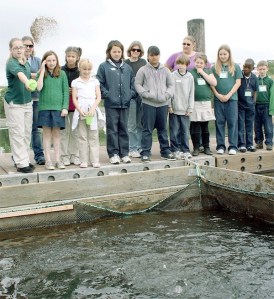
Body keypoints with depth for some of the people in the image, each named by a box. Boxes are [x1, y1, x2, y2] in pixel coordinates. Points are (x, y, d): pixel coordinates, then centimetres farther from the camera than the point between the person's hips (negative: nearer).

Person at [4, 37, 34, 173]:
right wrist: (27, 82, -57)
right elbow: (19, 73, -39)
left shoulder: (26, 63, 8)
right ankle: (21, 163, -1)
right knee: (18, 133, -5)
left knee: (27, 133, 11)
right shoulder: (11, 63, -16)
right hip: (14, 103, -7)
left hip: (27, 101, 7)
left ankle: (24, 160, 22)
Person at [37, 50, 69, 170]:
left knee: (56, 133, 7)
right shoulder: (41, 74, 4)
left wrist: (65, 107, -5)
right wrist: (42, 71, -9)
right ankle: (48, 160, 11)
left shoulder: (62, 74, 4)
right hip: (45, 107, 0)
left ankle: (58, 160, 13)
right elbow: (39, 88, -13)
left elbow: (66, 91, 3)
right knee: (47, 133, 5)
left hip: (58, 108, 0)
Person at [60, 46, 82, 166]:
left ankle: (74, 156, 15)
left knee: (75, 131, 6)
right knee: (64, 131, 3)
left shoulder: (80, 72, 3)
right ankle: (64, 156, 10)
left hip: (76, 104, 1)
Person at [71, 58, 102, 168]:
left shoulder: (95, 81, 11)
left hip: (92, 111, 0)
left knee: (93, 136, 0)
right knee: (82, 136, 1)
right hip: (81, 111, 0)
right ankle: (84, 161, 5)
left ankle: (95, 160, 4)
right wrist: (80, 110, -10)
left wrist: (93, 109, -10)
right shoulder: (76, 82, 8)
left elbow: (98, 97, 5)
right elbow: (74, 99, 3)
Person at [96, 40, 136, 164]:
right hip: (111, 104, -3)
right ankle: (113, 154, 10)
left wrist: (131, 94, 3)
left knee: (124, 129, 10)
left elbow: (133, 83, 16)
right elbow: (99, 83, -3)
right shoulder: (104, 66, 0)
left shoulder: (127, 67, 11)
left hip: (125, 103, 4)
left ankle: (124, 153, 18)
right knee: (112, 130, 2)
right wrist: (106, 94, -11)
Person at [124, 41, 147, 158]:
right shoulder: (125, 63, 2)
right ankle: (132, 149, 6)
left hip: (142, 95, 3)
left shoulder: (143, 62, 11)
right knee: (132, 125, 0)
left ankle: (140, 147, 16)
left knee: (141, 124, 7)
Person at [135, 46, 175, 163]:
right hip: (148, 103, -3)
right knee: (147, 129, -1)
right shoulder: (143, 70, 2)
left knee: (163, 128, 12)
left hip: (163, 104, 3)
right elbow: (137, 85, -1)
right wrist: (147, 94, -14)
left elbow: (171, 85, 12)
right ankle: (145, 152, 4)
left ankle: (165, 151, 21)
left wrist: (166, 95, -6)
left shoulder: (165, 70, 11)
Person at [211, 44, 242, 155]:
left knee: (232, 122, -1)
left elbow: (238, 83, 1)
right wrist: (217, 94, -8)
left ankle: (233, 146, 3)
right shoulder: (214, 67, 8)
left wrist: (229, 95, -9)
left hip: (232, 98, -1)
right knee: (219, 122, 4)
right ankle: (220, 146, 10)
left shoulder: (235, 67, 6)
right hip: (218, 99, 1)